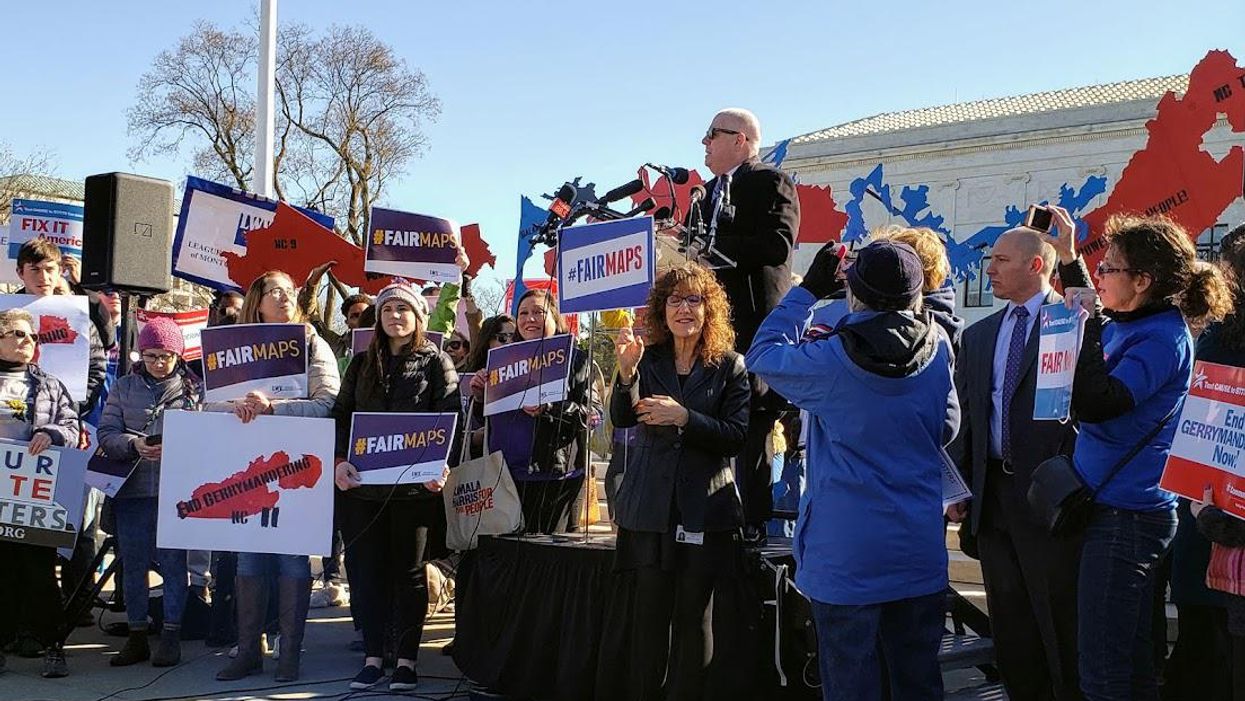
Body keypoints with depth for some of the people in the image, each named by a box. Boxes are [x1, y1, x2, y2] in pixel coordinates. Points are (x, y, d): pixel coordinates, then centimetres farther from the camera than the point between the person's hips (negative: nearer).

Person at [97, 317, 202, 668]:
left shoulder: (194, 388, 3)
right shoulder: (124, 387, 10)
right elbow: (106, 433, 4)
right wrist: (134, 445, -14)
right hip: (132, 489, 3)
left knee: (173, 561, 0)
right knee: (133, 563, 8)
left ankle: (171, 636, 10)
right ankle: (136, 636, 19)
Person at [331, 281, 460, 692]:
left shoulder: (436, 363, 3)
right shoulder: (362, 364, 14)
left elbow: (449, 420, -5)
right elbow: (341, 416, 10)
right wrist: (340, 460, -6)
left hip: (414, 485, -3)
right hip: (362, 484, 4)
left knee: (409, 570, 4)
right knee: (367, 570, 5)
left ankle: (406, 659, 12)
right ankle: (372, 657, 14)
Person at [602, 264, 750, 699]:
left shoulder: (729, 365, 1)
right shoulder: (649, 358, 7)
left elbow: (738, 435, -6)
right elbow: (622, 418, -6)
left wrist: (684, 417, -17)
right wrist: (626, 371, -24)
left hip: (705, 510, -2)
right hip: (650, 507, 2)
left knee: (693, 618, 4)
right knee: (649, 615, 4)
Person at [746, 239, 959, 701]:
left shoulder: (831, 361, -15)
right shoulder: (938, 348, -3)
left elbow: (763, 355, 3)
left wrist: (808, 291, 7)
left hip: (848, 555, -4)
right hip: (921, 553, 4)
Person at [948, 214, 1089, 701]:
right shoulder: (979, 336, 15)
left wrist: (1070, 259, -31)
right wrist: (957, 487, 8)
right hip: (994, 497, 6)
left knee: (1062, 626, 3)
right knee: (1011, 631, 14)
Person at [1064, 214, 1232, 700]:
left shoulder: (1163, 338, -16)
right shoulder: (1124, 327, 10)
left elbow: (1093, 404, -29)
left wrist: (1091, 322, -24)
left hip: (1128, 516, -10)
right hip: (1106, 507, 10)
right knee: (1131, 661, 19)